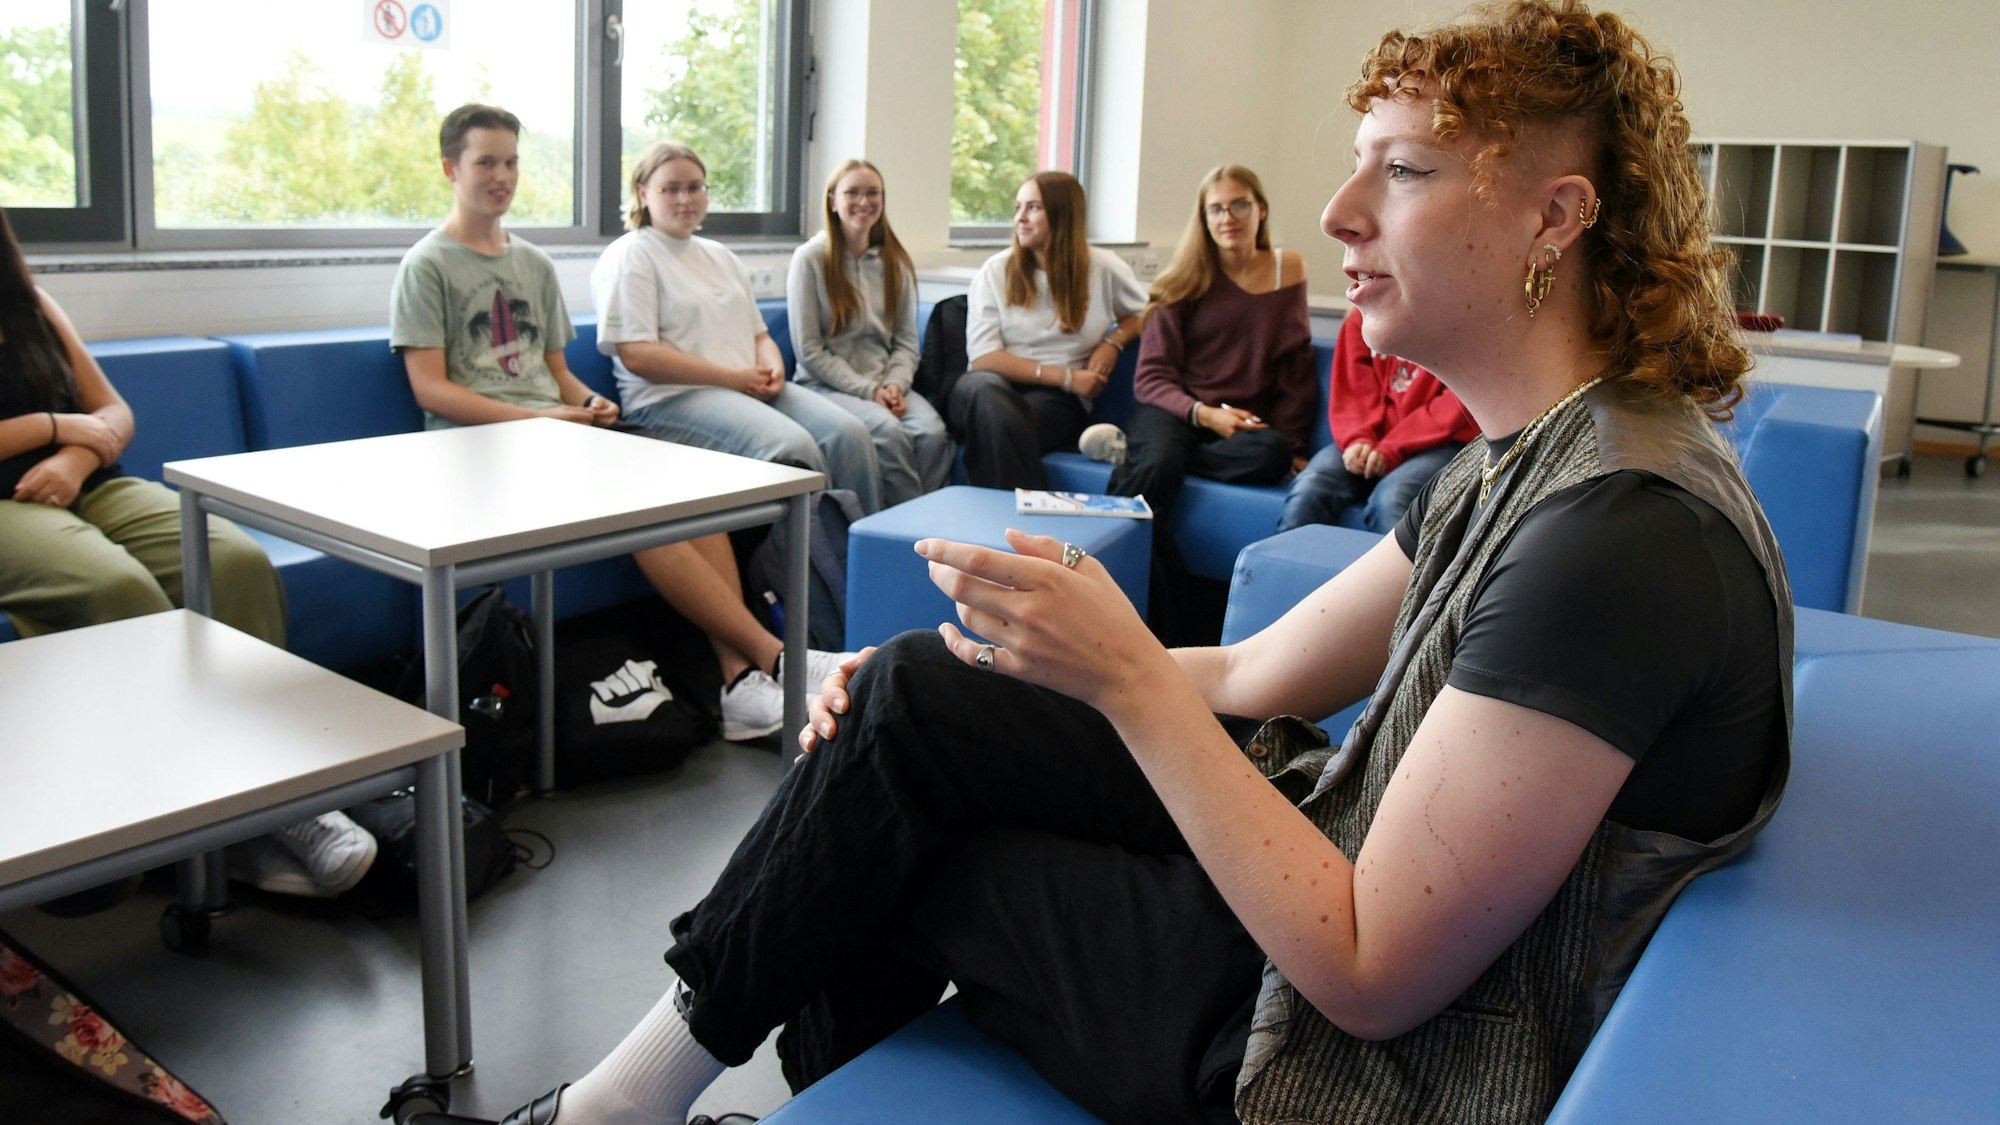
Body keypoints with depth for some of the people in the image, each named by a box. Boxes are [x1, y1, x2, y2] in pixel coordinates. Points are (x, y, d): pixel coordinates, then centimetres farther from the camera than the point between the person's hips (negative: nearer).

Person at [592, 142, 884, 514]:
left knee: (850, 434, -18)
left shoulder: (721, 256, 24)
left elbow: (759, 334, 26)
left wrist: (773, 368, -1)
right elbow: (636, 356, -11)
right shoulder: (629, 257, 1)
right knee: (793, 447, -32)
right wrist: (734, 377, -13)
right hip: (673, 397, -7)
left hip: (752, 389, 7)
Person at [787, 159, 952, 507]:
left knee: (933, 432, -28)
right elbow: (809, 350, -6)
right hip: (826, 385, -4)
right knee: (887, 429, -33)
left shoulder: (895, 261, 13)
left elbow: (906, 341, 11)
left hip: (885, 383, 4)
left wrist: (895, 385, -10)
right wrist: (868, 390, -13)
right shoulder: (810, 259, -1)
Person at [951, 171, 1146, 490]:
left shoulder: (1103, 269, 8)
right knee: (985, 389, -39)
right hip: (994, 384, 1)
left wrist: (1113, 342, 3)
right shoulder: (995, 271, 5)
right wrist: (1065, 376, -7)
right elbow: (983, 357, -2)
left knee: (1003, 424, -37)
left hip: (1058, 398, -1)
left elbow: (1144, 312, 25)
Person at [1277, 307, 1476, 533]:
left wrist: (1393, 448, -18)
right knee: (1308, 488, -23)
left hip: (1438, 441, -4)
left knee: (1390, 497, -34)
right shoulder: (1360, 318, 9)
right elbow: (1350, 390, 7)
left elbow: (1457, 402, -10)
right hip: (1375, 437, 4)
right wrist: (1358, 438, -15)